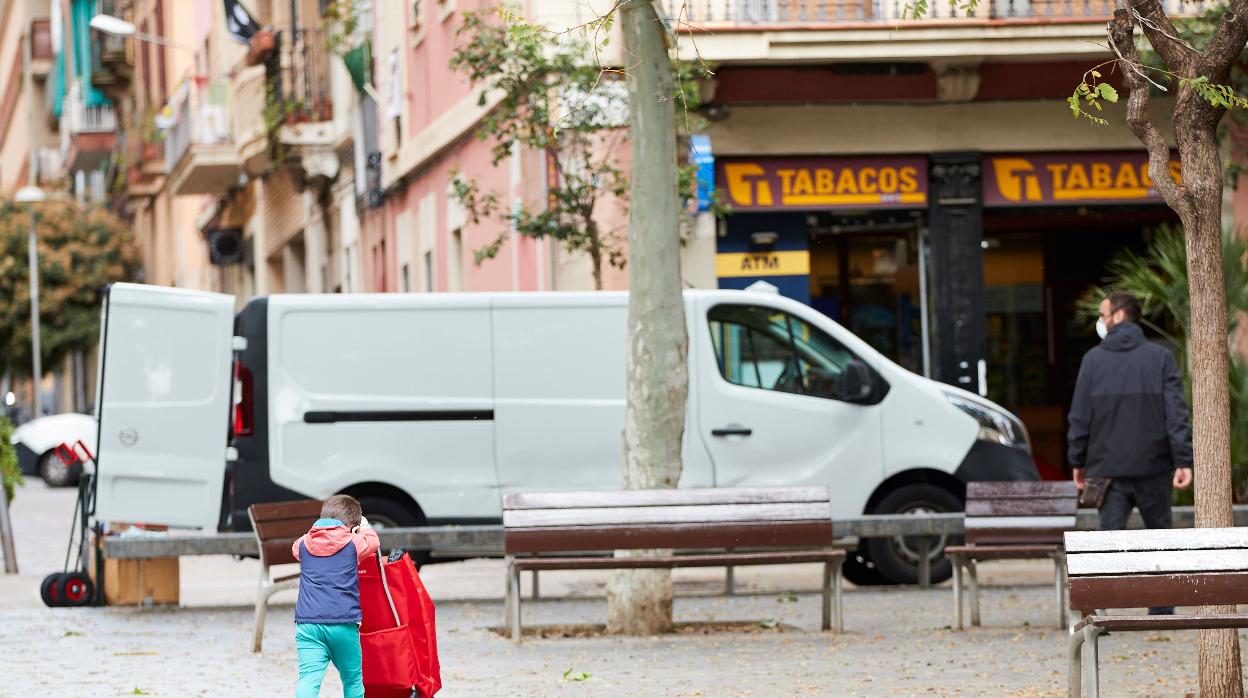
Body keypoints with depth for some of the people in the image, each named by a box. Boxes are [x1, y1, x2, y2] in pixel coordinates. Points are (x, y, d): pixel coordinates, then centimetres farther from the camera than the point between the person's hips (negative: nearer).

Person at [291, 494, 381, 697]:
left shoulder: (303, 545, 11)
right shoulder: (353, 543, 3)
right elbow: (372, 542, 24)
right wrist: (365, 527, 43)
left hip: (307, 623, 1)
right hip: (344, 623, -1)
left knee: (309, 679, -12)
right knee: (353, 680, 16)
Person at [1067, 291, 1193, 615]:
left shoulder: (1093, 360, 2)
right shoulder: (1160, 357, 0)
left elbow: (1080, 416, 3)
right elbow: (1176, 413, -7)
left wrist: (1078, 461, 12)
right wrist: (1183, 460, -9)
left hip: (1108, 467, 0)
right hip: (1153, 466, 0)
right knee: (1159, 533, 13)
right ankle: (1162, 610, 14)